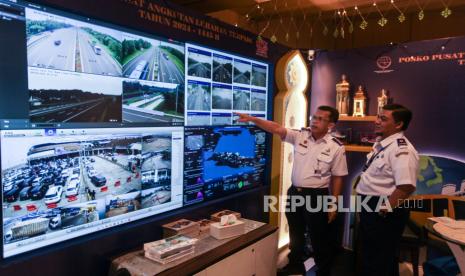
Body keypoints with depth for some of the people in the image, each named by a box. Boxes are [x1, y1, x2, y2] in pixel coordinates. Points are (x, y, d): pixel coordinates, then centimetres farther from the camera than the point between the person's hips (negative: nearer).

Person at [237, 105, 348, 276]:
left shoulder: (336, 148, -10)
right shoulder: (300, 136, -3)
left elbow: (337, 177, -6)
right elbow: (276, 128, -13)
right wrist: (251, 119, -24)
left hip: (317, 197, -4)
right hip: (294, 193, 4)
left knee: (319, 239, 10)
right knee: (295, 234, 22)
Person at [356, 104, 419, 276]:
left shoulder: (401, 150, -22)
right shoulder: (381, 144, 8)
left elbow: (406, 187, -30)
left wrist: (384, 209, -22)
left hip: (383, 213, -9)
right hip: (370, 206, 9)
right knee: (369, 255, 24)